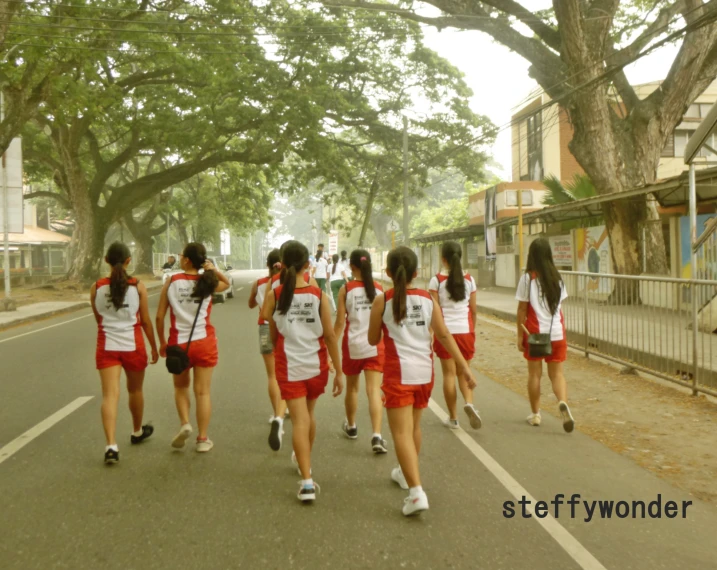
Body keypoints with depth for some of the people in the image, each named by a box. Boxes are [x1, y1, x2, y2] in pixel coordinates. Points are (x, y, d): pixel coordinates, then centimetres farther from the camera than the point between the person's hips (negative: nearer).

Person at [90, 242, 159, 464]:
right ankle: (137, 431, 41)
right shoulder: (138, 286, -7)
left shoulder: (96, 288, -2)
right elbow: (145, 321, -2)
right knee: (135, 390, 20)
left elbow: (98, 319, 8)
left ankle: (111, 445, -17)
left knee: (110, 394, -4)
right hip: (133, 345, 0)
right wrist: (154, 346, 9)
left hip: (107, 345, 0)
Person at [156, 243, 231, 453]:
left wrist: (162, 342, 11)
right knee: (203, 392, 6)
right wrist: (213, 270, 1)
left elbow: (160, 317, -2)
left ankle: (185, 424, 3)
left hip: (179, 343, 0)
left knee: (181, 387, 22)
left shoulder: (171, 282, -4)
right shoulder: (207, 283, -3)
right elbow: (227, 284, 20)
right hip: (204, 342, 0)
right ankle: (203, 439, 11)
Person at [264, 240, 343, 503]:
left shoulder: (274, 295, -7)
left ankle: (307, 481, -12)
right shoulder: (318, 295, -6)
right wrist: (339, 371, -1)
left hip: (289, 367, -2)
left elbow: (273, 336, 0)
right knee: (309, 415, 23)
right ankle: (305, 461, 45)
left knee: (299, 421, -2)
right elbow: (330, 336, -6)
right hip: (316, 366, 2)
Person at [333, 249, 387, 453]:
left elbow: (340, 322, -8)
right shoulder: (379, 289, -1)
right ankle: (377, 436, -15)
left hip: (352, 345, 0)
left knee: (352, 387, 19)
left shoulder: (346, 289, -7)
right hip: (375, 346, 1)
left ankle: (351, 427, 38)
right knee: (374, 390, -2)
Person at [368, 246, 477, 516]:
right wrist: (464, 367, 0)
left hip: (398, 373, -4)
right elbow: (444, 335, -2)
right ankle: (406, 473, 42)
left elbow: (373, 340, 1)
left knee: (402, 433, -5)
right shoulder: (427, 299, 2)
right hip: (424, 371, 5)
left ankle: (417, 492, -18)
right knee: (413, 425, 23)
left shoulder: (382, 301, -7)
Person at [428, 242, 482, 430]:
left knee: (449, 374, 6)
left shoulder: (437, 280, -8)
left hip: (445, 331, -2)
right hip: (465, 330, 2)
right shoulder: (469, 279, 1)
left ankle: (453, 418, 12)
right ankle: (469, 402, -11)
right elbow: (473, 309, 6)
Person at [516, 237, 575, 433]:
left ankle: (535, 414, 17)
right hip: (557, 332, 3)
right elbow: (559, 305, 6)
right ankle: (563, 402, -18)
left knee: (535, 373, 10)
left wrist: (520, 335, -2)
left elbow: (522, 309, -8)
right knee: (557, 373, 8)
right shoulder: (557, 278, 3)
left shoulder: (527, 278, -9)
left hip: (535, 333, -3)